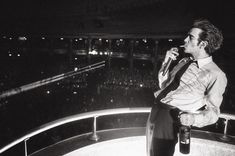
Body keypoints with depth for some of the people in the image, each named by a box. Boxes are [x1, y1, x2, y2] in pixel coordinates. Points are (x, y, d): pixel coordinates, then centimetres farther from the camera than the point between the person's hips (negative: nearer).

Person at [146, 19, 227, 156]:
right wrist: (166, 62, 1)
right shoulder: (185, 61, 8)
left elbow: (212, 113, -10)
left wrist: (188, 119, -29)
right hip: (155, 112, 7)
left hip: (170, 119, -7)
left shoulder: (216, 75, -13)